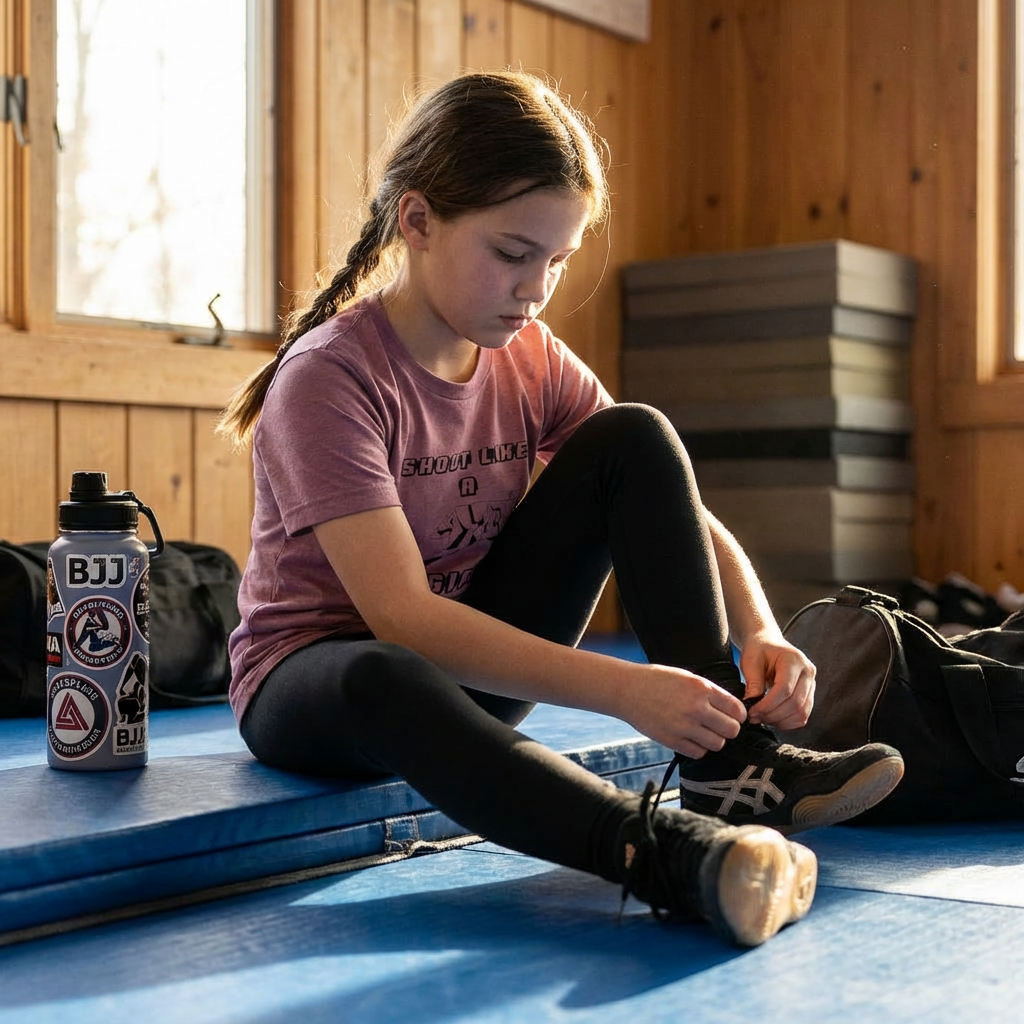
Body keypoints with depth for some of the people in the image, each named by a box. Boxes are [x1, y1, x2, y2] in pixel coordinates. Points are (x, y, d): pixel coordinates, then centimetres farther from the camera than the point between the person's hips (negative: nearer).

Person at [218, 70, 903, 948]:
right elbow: (400, 617, -32)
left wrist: (760, 634, -23)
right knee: (382, 682, -44)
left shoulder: (532, 361, -3)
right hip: (312, 678, -5)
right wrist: (621, 689, -39)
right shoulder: (327, 378, -22)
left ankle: (730, 765, -19)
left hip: (476, 655, 6)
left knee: (635, 438, -11)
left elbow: (682, 517, -2)